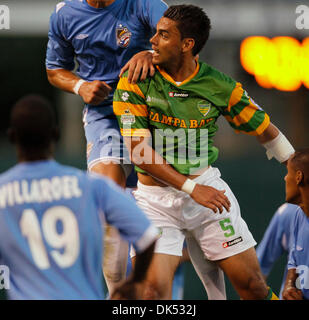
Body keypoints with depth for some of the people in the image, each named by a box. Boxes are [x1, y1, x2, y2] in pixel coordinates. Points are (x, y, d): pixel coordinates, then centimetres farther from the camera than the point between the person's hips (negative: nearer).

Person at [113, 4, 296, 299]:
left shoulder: (220, 86, -4)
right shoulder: (135, 81, -7)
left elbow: (266, 132, 11)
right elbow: (138, 151, -12)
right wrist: (191, 188, -17)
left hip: (207, 184, 1)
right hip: (155, 196, -1)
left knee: (251, 283, 0)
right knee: (154, 286, -18)